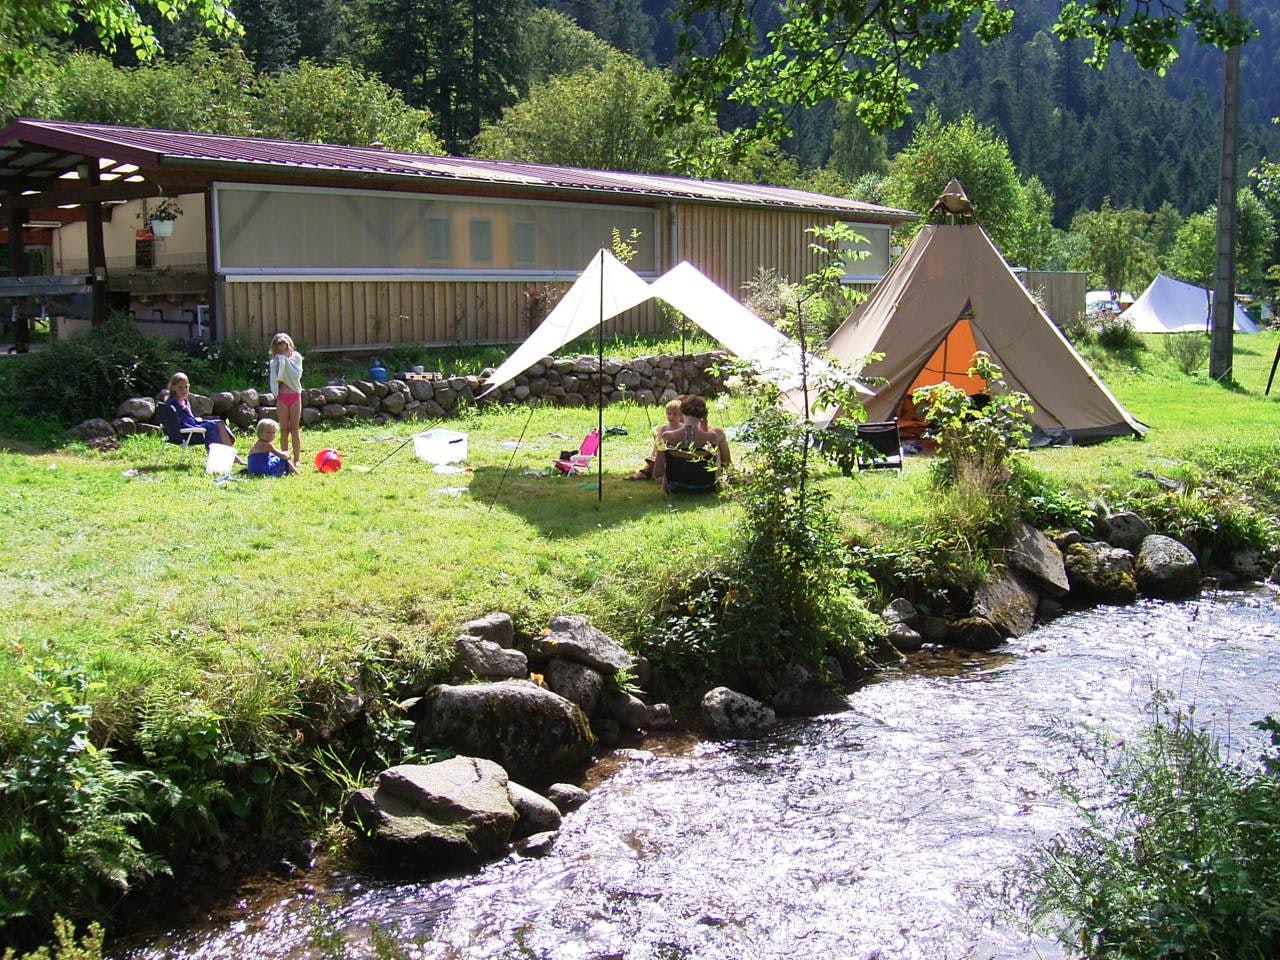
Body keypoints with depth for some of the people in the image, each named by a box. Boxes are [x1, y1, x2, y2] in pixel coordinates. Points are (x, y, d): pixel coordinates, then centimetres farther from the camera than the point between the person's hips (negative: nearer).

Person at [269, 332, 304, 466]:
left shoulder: (296, 357, 2)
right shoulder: (275, 361, 4)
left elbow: (297, 374, -11)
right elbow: (275, 378, -6)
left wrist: (287, 361, -12)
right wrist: (281, 363, -13)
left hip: (295, 395, -1)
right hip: (282, 396, 1)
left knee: (295, 428, -1)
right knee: (284, 428, 4)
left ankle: (297, 458, 1)